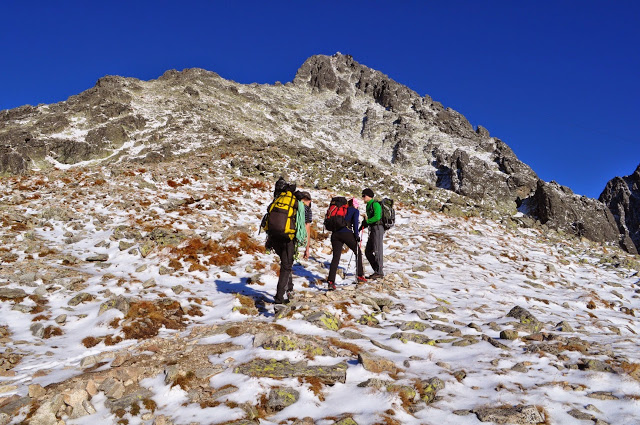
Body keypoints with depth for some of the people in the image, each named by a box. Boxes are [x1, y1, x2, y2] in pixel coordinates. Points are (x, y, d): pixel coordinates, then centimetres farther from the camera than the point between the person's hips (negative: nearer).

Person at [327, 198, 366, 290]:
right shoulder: (355, 211, 11)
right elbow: (355, 222, -5)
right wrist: (356, 235, -5)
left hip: (335, 234, 4)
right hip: (346, 233, -4)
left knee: (335, 257, 1)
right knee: (358, 253, 17)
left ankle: (331, 281, -14)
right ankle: (360, 276, 20)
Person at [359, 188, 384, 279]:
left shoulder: (375, 204, -10)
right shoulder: (368, 205, 19)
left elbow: (377, 217, -23)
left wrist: (366, 221, -13)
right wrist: (362, 227, 12)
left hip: (378, 228, -10)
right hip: (372, 230, 10)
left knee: (377, 250, -9)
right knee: (368, 252, 9)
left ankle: (379, 272, -4)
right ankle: (377, 271, 14)